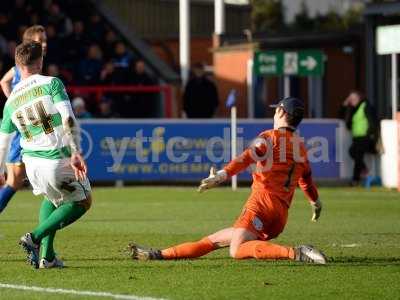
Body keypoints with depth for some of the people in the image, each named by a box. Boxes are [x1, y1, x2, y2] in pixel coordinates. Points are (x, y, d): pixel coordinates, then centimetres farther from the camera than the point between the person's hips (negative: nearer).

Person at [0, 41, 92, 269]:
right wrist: (76, 153, -20)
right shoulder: (51, 84, -7)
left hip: (32, 162, 6)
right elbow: (68, 119, -19)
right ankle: (35, 237, -2)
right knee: (83, 202, 15)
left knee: (52, 200, 32)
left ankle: (47, 255, 19)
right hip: (58, 161, -6)